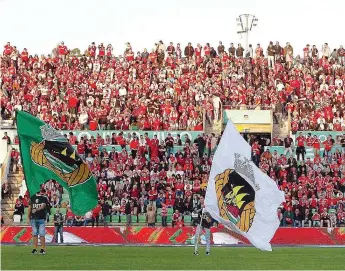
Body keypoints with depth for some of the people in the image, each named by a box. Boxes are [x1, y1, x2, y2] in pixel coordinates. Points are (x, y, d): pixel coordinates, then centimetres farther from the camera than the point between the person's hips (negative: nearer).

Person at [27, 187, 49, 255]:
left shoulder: (44, 198, -1)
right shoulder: (33, 197, 9)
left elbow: (43, 206, -18)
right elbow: (30, 207, 14)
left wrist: (36, 210, -34)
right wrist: (28, 218, 12)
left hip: (41, 218, -3)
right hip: (33, 218, 3)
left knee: (42, 234, -6)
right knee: (35, 234, 5)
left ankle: (42, 249, -2)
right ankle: (35, 249, 9)